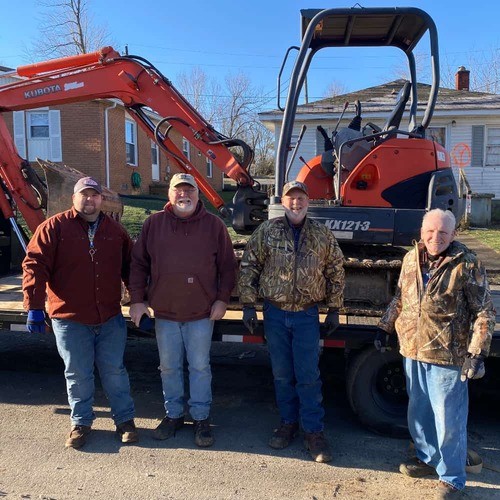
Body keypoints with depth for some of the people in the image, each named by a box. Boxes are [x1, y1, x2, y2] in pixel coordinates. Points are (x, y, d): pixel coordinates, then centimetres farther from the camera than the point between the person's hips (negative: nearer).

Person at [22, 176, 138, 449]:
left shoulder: (115, 230, 8)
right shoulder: (54, 228, -3)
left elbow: (130, 269, 15)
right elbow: (34, 265, -9)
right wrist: (35, 305, -17)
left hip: (110, 318, 2)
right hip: (69, 319, -2)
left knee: (114, 371, 10)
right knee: (77, 375, 10)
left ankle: (125, 419, 25)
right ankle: (80, 423, 28)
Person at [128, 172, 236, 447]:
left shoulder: (213, 224, 0)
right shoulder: (154, 224, 3)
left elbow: (227, 266, 3)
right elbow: (138, 264, 5)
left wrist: (222, 299, -4)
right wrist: (137, 299, 0)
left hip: (202, 312, -2)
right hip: (164, 312, 2)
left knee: (200, 367, 8)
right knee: (169, 367, 14)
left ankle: (201, 418, 24)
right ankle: (173, 414, 31)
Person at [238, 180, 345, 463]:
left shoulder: (322, 235, 1)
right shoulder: (267, 232, -1)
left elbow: (336, 272, 7)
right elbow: (249, 268, 1)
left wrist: (334, 309, 6)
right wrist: (248, 306, -2)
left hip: (307, 315, -1)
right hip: (275, 314, 1)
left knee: (308, 376, 1)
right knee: (282, 374, 11)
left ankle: (314, 431, 14)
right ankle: (288, 424, 28)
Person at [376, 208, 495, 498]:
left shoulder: (467, 265, -12)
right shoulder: (411, 259, 4)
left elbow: (484, 313, -10)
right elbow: (399, 299, 17)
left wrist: (477, 354, -17)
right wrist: (385, 328, 18)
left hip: (448, 356, -6)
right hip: (413, 351, 6)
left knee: (449, 420, 5)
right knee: (418, 412, 20)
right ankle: (427, 458, 42)